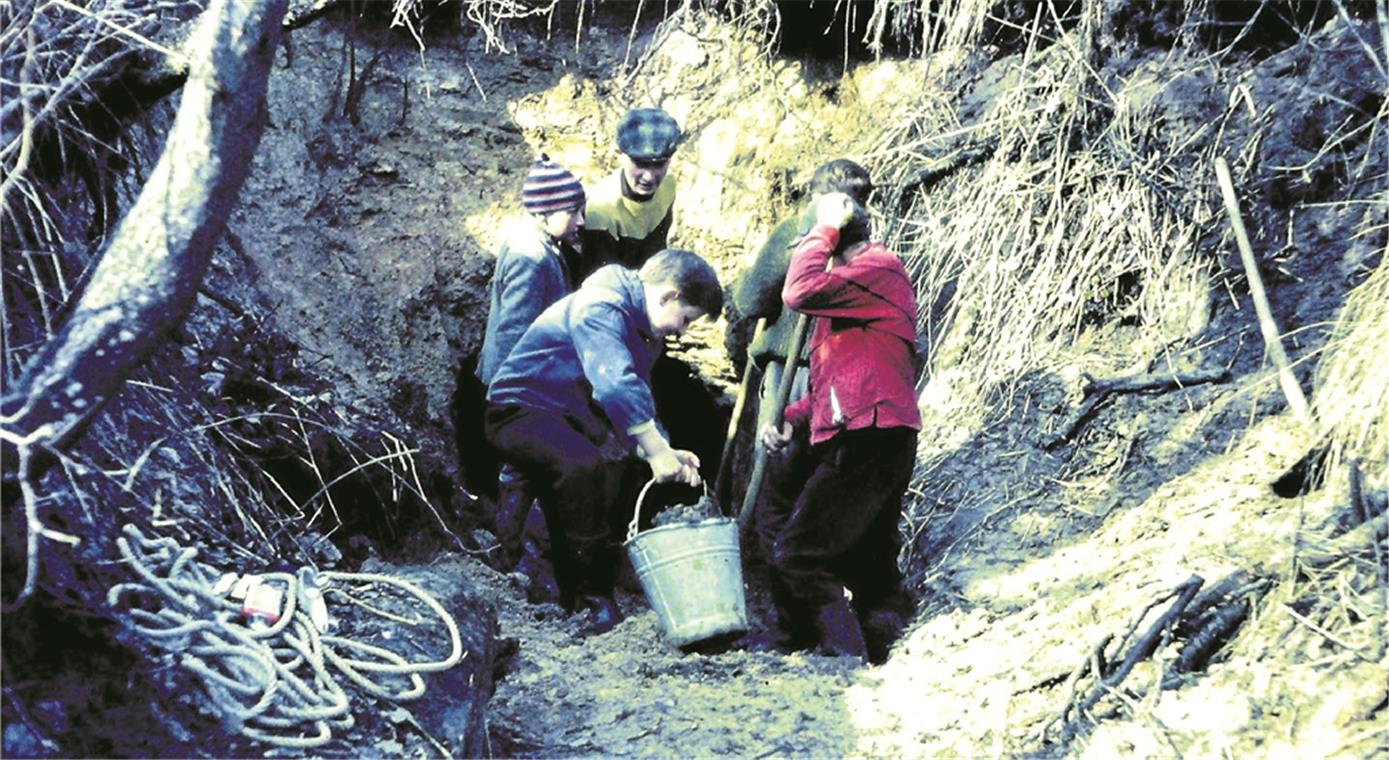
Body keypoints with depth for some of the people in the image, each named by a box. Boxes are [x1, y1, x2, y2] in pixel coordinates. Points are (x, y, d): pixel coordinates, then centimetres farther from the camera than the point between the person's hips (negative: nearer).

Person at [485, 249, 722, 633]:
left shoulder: (646, 328, 8)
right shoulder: (601, 309, -24)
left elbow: (639, 400, 13)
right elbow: (616, 386, -38)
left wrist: (666, 454, -4)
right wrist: (657, 451, -38)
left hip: (571, 413, 10)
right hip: (519, 409, -10)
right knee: (583, 465, -34)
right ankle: (589, 595, -23)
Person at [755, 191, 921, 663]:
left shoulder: (881, 268, -6)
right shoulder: (850, 283, 24)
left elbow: (801, 292, -21)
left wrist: (824, 229, -7)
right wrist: (790, 419, 13)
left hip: (868, 442, -11)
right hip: (865, 444, 11)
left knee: (796, 559, -15)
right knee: (871, 570, 11)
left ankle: (845, 659, -17)